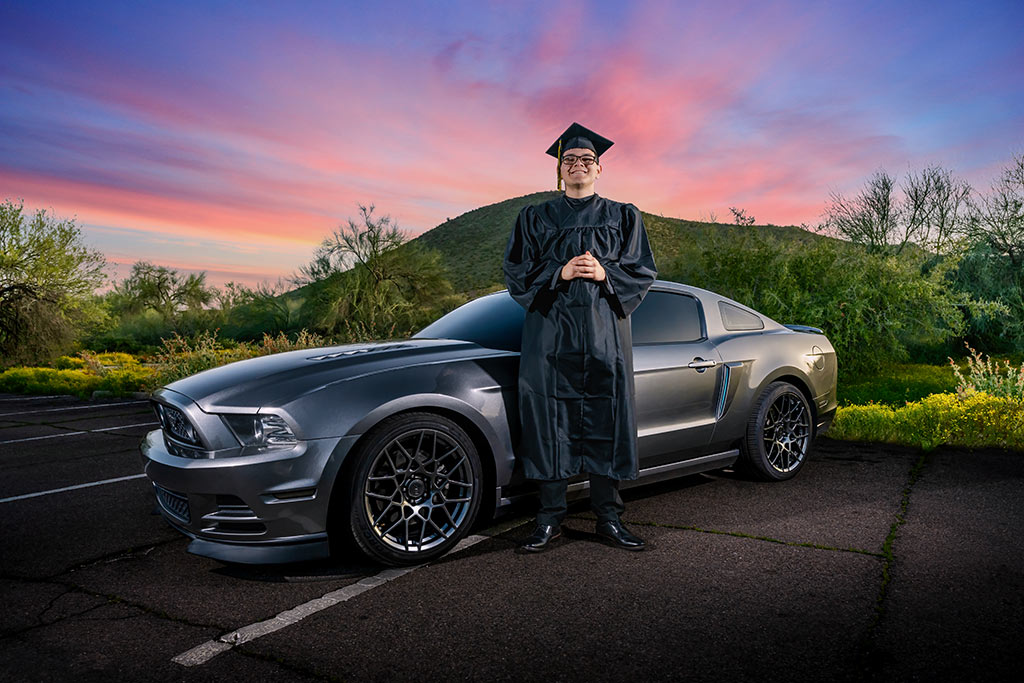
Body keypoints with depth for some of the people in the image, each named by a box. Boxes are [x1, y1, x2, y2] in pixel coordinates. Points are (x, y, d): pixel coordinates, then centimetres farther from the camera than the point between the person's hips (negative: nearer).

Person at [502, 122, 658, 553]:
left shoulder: (624, 218, 14)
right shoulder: (535, 219, 13)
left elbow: (644, 272, 7)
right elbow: (515, 273, 4)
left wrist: (605, 273, -11)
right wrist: (560, 272, -11)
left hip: (605, 332, 1)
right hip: (550, 331, 0)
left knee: (606, 419, 0)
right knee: (549, 419, -2)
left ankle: (609, 519, 11)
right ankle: (550, 519, 8)